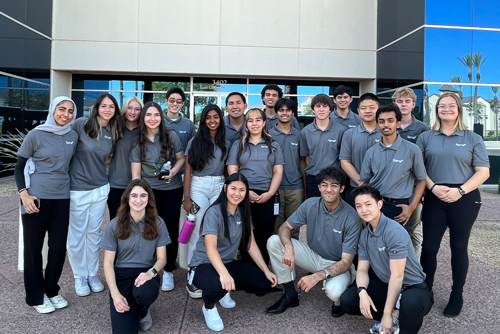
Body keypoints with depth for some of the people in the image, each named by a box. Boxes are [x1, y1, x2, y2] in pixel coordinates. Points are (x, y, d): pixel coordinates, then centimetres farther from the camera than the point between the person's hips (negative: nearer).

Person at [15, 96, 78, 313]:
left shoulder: (73, 136, 5)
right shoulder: (35, 135, -7)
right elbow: (19, 167, -3)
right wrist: (24, 194, -15)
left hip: (62, 197, 4)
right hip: (37, 197, -4)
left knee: (59, 246, 7)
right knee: (33, 247, 6)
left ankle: (52, 290, 27)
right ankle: (36, 297, 22)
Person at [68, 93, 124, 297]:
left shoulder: (113, 132, 4)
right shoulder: (81, 124, -11)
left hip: (101, 188, 4)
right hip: (77, 188, -4)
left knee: (94, 233, 13)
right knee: (77, 234, 6)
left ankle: (92, 274, 29)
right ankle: (80, 277, 24)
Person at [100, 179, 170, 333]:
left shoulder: (158, 223, -3)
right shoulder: (115, 225, -5)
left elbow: (162, 258, 1)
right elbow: (108, 263, -2)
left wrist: (151, 272, -22)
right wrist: (115, 294, -15)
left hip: (146, 273, 1)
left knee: (145, 293, -37)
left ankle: (143, 312, 3)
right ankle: (133, 311, 20)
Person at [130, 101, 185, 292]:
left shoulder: (171, 136, -5)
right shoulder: (138, 142, -2)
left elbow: (181, 159, 3)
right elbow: (136, 173, -2)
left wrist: (173, 171, -17)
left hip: (173, 189, 0)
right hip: (150, 190, 0)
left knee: (171, 229, 3)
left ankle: (168, 272, 17)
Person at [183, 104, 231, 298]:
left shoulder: (226, 144, 10)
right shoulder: (195, 142, 3)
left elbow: (229, 170, 12)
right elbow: (188, 171, 0)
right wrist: (187, 198, -7)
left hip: (219, 187, 2)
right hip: (198, 187, -2)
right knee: (197, 232, -4)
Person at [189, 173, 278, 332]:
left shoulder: (243, 212, -1)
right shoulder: (214, 212, -21)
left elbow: (251, 245, 1)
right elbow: (210, 247, -33)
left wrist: (267, 271, -5)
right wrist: (224, 273, -50)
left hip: (228, 263, 7)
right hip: (204, 265, -6)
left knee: (265, 284, -8)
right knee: (218, 284, -39)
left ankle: (226, 290, 15)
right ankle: (209, 307, -2)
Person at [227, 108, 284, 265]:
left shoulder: (273, 145, 12)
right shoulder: (238, 144, 11)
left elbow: (278, 171, 5)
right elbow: (232, 170, 3)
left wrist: (269, 193, -9)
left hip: (267, 197, 0)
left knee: (264, 237, 2)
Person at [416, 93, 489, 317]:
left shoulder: (473, 139, 4)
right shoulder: (425, 137, 7)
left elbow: (483, 172, -1)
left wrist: (460, 190, -15)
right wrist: (433, 187, -13)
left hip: (465, 199, -1)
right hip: (434, 198, 1)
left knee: (458, 247, 8)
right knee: (429, 246, 1)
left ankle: (457, 295, 21)